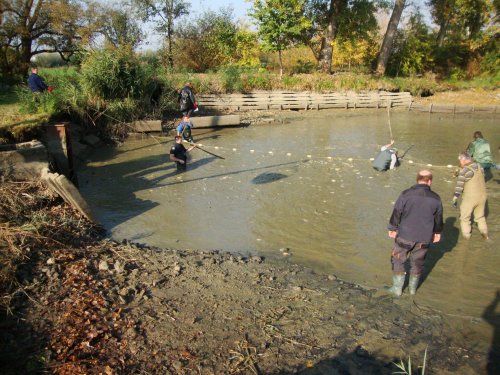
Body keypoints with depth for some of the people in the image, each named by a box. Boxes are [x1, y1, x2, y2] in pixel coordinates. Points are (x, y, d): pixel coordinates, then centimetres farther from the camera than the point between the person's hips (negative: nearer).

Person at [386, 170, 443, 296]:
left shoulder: (406, 194, -14)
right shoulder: (435, 198, -4)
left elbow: (396, 213, -8)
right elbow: (438, 218, 8)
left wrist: (392, 228, 6)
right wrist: (437, 232, 24)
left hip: (405, 235, -3)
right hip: (424, 238, 3)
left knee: (398, 260, 13)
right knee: (417, 262, 19)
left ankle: (397, 288, 18)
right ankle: (413, 288, 31)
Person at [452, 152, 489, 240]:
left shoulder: (464, 171, -17)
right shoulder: (479, 167, 4)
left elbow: (459, 186, -17)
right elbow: (481, 180, 14)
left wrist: (455, 199, -11)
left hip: (470, 197, -6)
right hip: (482, 196, 7)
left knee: (465, 217, 13)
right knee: (480, 216, 23)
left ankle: (466, 235, 20)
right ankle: (485, 234, 25)